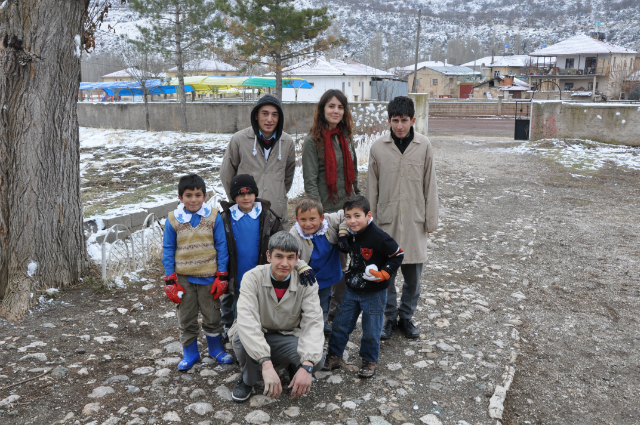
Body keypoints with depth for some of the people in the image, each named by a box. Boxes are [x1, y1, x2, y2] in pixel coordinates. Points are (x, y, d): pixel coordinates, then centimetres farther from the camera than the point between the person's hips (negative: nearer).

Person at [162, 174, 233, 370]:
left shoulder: (213, 217, -8)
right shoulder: (173, 220, -6)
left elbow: (221, 247, -3)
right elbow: (168, 250, -1)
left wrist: (222, 276, -5)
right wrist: (170, 280, -3)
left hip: (209, 276, -1)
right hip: (184, 278, 1)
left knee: (212, 316, 13)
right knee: (186, 318, 13)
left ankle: (216, 348, 33)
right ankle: (190, 353, 30)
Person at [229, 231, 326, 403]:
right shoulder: (252, 277, -21)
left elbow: (313, 323, -23)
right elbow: (246, 320, -34)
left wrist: (306, 366, -39)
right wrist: (266, 364, -46)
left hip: (287, 339, 1)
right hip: (254, 338, -1)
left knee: (317, 359, -28)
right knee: (241, 338, -35)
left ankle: (295, 368, 10)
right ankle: (247, 380, -2)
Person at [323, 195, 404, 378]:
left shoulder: (378, 237, -23)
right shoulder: (350, 234, -3)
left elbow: (398, 255, -15)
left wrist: (383, 274, -20)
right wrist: (342, 236, 0)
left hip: (374, 293, -6)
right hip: (352, 289, 6)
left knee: (371, 330, 8)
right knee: (340, 324, 13)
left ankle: (370, 361, 29)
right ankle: (334, 356, 31)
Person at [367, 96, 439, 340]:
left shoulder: (424, 146, -2)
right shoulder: (378, 147, -2)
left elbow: (430, 185, 3)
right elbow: (371, 187, 4)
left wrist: (431, 220, 2)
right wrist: (369, 220, 5)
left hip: (414, 220, 0)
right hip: (386, 220, 0)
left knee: (413, 274, 8)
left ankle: (406, 317, 27)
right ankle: (390, 317, 25)